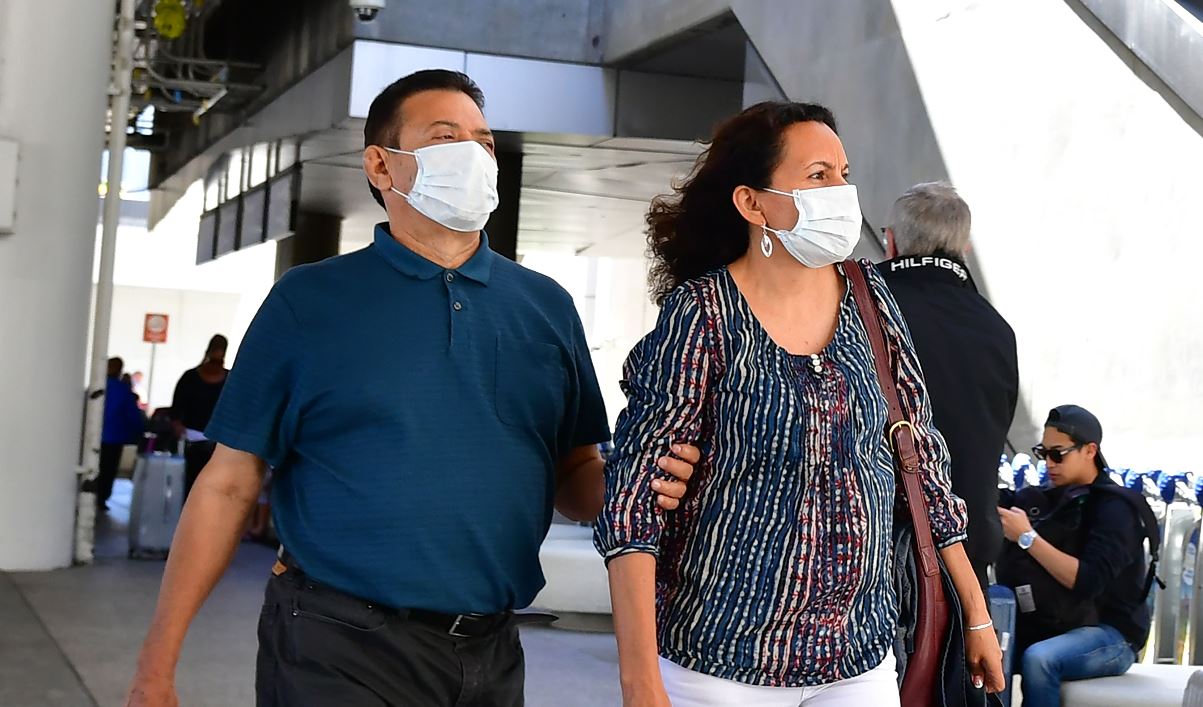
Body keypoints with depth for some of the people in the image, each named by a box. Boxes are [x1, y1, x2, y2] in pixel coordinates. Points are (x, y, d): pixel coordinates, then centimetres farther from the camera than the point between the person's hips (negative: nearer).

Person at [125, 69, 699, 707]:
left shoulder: (546, 307, 8)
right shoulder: (309, 300, -1)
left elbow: (573, 475, 10)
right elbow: (229, 485, -1)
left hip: (490, 654, 4)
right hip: (337, 652, -4)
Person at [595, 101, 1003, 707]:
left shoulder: (868, 299, 2)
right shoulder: (700, 315, -12)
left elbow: (920, 452, 11)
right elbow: (633, 498, -15)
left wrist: (977, 613, 12)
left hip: (861, 657, 4)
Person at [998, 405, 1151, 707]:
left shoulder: (1115, 508, -13)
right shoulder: (1057, 498, 9)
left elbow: (1087, 582, -27)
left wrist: (1027, 537, -26)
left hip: (1113, 635, -7)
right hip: (1061, 626, 7)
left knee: (1038, 658, -32)